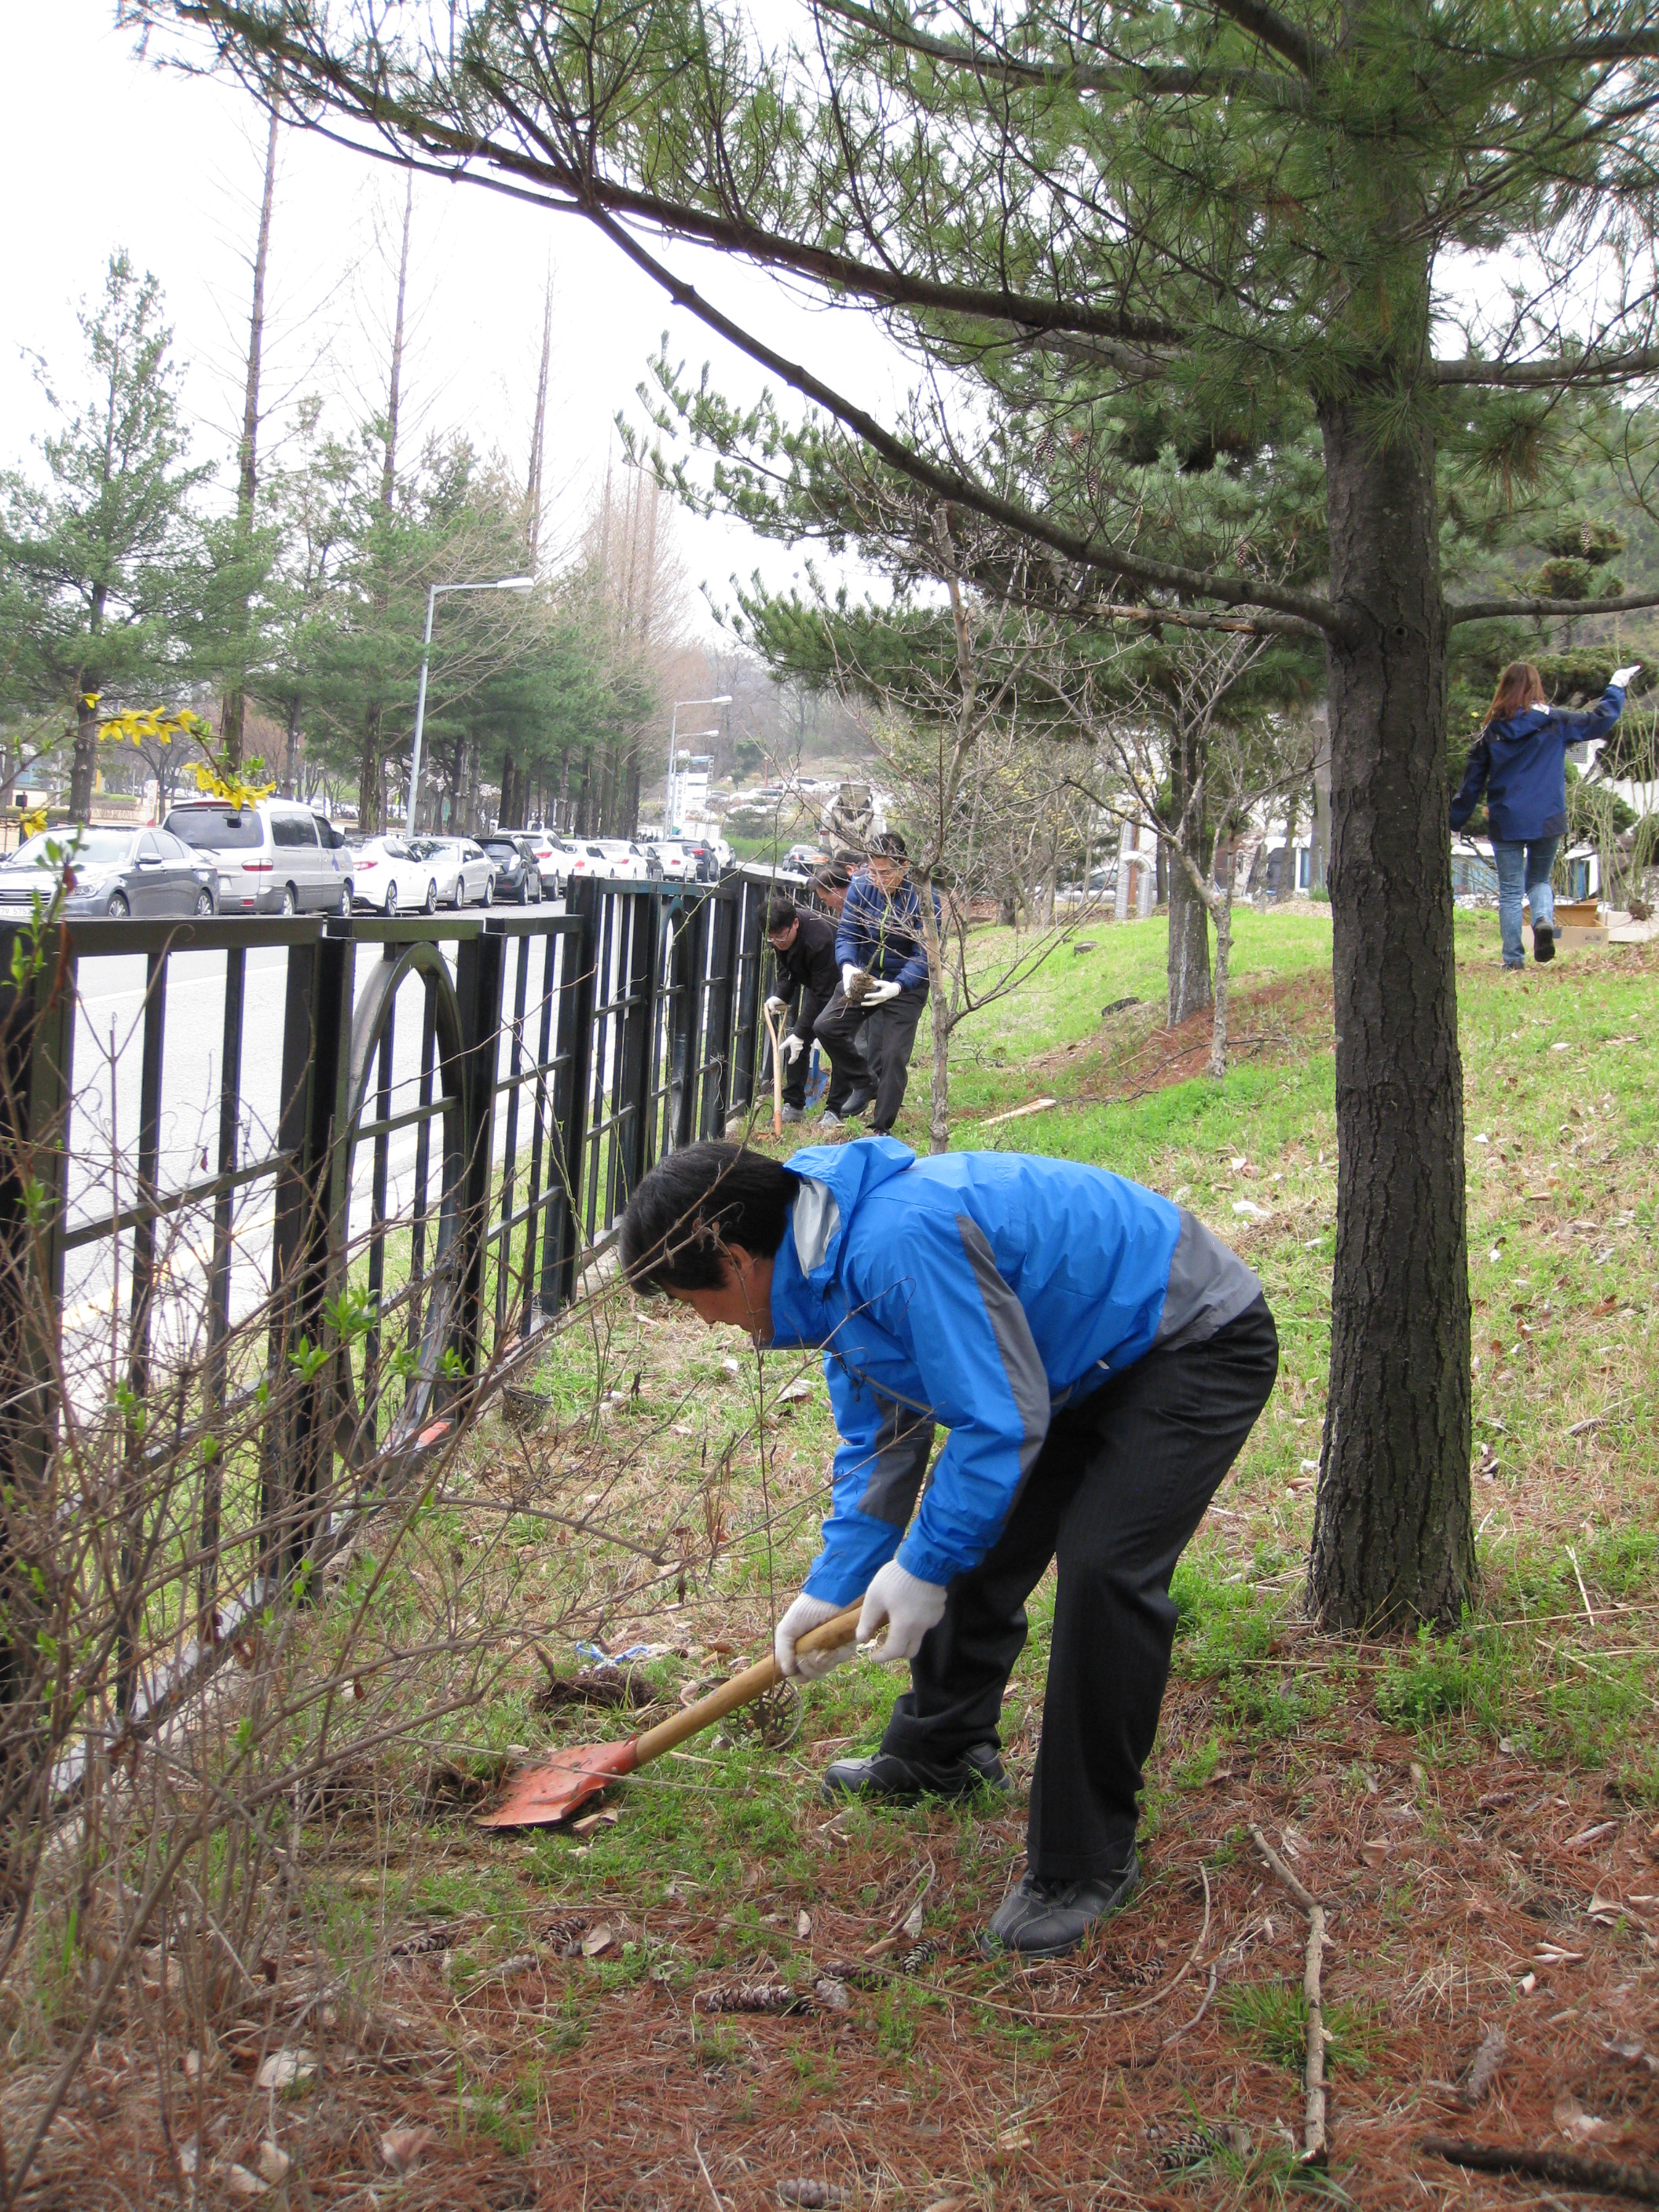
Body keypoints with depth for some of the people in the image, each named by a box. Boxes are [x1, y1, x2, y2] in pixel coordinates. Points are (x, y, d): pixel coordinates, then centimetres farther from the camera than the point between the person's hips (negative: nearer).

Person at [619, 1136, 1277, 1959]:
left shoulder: (902, 1243, -35)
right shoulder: (836, 1257, 0)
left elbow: (1002, 1422, -31)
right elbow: (882, 1435, 11)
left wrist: (921, 1567, -20)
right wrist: (833, 1584, 6)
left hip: (1199, 1346, -10)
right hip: (1088, 1357, 10)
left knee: (1103, 1567, -22)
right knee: (970, 1538, 16)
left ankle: (1085, 1865, -7)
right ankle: (938, 1753, 41)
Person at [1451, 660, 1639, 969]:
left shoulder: (1492, 731, 0)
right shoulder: (1555, 723, -2)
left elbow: (1472, 784, 4)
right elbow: (1601, 721, 8)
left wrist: (1454, 823, 13)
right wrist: (1617, 687, 24)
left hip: (1506, 823, -1)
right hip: (1547, 821, 1)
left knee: (1510, 891, 7)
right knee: (1539, 880, 19)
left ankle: (1513, 959, 2)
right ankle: (1544, 919, -12)